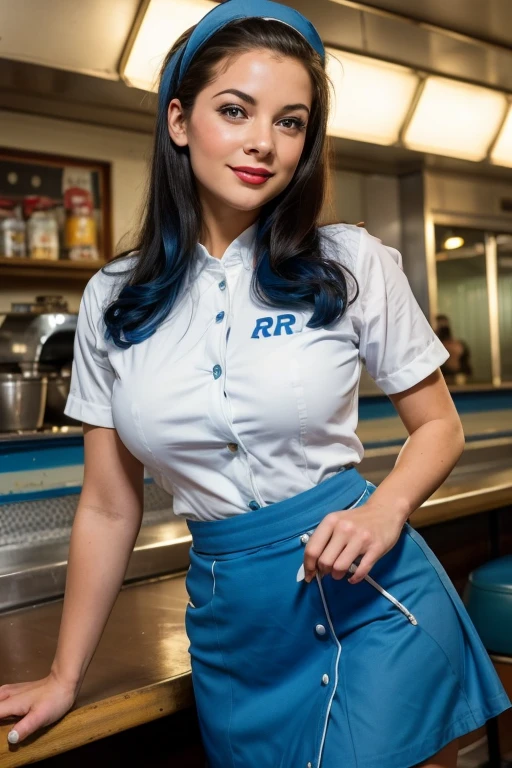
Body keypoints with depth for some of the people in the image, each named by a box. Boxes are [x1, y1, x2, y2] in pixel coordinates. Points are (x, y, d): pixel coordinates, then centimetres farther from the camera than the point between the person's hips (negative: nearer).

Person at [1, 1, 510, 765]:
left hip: (369, 593, -2)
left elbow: (439, 425, 4)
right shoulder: (112, 301, 0)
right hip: (230, 621, 3)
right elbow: (108, 508, 6)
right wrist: (64, 676, 10)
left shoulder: (353, 264, -6)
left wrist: (384, 511, -16)